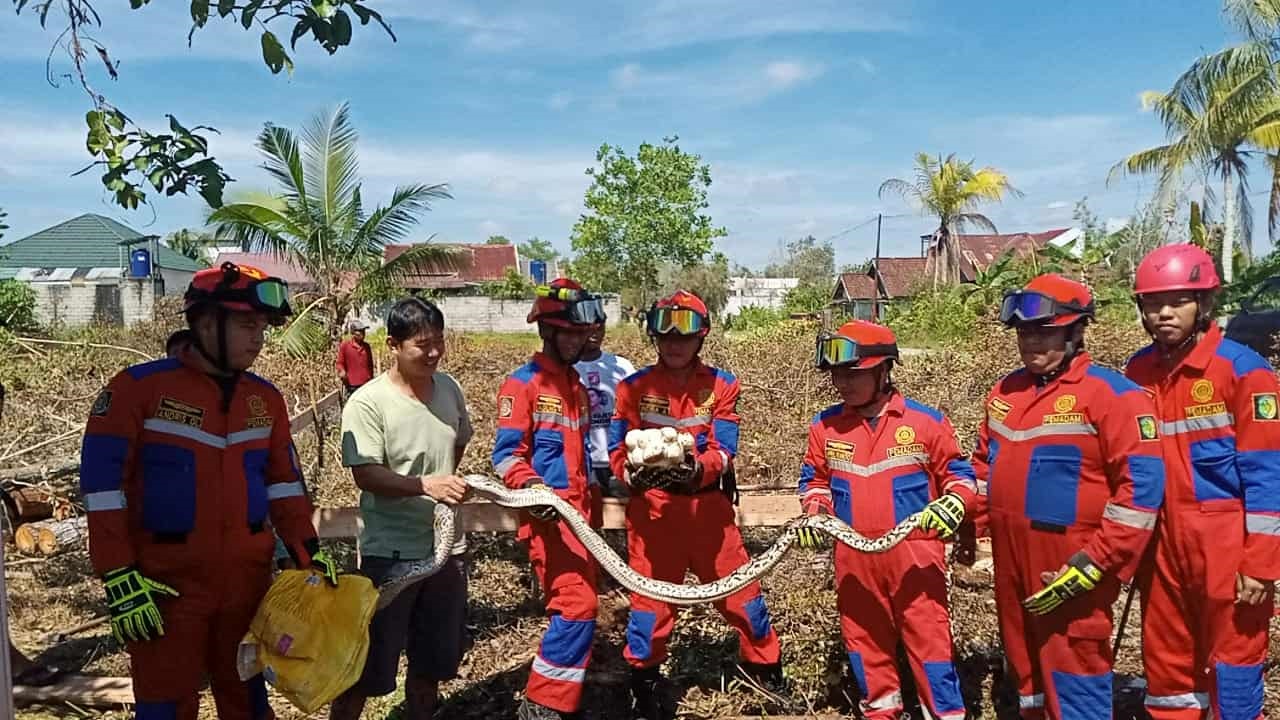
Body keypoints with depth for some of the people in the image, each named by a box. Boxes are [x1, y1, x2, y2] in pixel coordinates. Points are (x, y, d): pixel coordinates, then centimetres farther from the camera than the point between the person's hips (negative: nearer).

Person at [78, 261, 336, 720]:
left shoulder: (265, 398, 6)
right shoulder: (138, 388, -10)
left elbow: (284, 481, 12)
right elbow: (103, 487, -10)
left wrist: (308, 551, 3)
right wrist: (120, 578, -14)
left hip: (248, 580, 5)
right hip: (167, 584, -4)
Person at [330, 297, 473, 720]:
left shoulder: (449, 389, 3)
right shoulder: (367, 403, -15)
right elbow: (366, 476, -21)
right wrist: (424, 484, -34)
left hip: (446, 544, 6)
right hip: (390, 551, -6)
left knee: (433, 658, 20)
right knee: (369, 663, 3)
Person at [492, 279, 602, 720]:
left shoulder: (577, 386, 17)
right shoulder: (524, 383, -7)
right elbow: (506, 454, -12)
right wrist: (534, 489, -27)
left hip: (579, 512, 8)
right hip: (548, 515, -8)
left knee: (577, 604, 12)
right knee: (577, 605, -15)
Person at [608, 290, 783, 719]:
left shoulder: (720, 386, 0)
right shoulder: (634, 387, 0)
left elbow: (724, 450, -8)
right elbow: (618, 449, -4)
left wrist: (698, 470, -29)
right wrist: (634, 472, -26)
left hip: (708, 506, 1)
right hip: (652, 508, -1)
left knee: (739, 587, 9)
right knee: (651, 595, 6)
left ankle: (763, 666, 33)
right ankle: (644, 682, 27)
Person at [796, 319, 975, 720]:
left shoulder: (925, 421, -7)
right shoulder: (825, 426, 2)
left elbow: (957, 474, 2)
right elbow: (815, 479, 14)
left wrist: (953, 504, -17)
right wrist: (815, 513, -3)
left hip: (914, 554, -3)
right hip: (854, 556, 4)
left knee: (929, 639, 2)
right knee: (864, 639, 16)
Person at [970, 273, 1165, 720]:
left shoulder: (1111, 393, -11)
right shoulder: (1005, 391, 10)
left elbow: (1141, 483, -17)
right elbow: (983, 464, 22)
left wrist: (1095, 563, -19)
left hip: (1070, 568, -7)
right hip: (1010, 559, 7)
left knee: (1072, 674, 1)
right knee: (1023, 662, 21)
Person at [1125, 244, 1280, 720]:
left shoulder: (1241, 369, -10)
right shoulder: (1137, 373, 5)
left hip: (1225, 545, -5)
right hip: (1161, 543, 5)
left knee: (1233, 661, 7)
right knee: (1166, 664, 15)